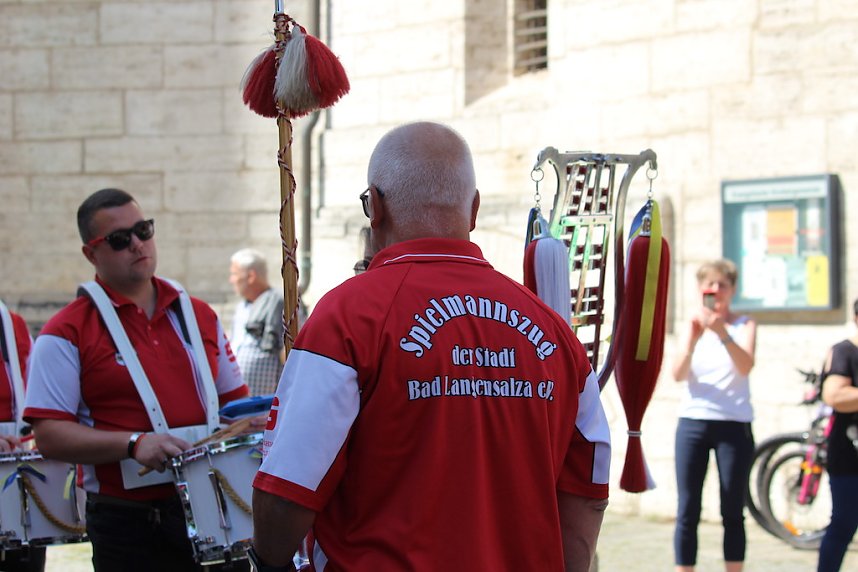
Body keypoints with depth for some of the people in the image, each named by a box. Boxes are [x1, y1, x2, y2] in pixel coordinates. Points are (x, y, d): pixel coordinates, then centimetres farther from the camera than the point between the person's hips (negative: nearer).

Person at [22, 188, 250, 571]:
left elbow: (233, 400, 20)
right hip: (128, 524, -4)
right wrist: (133, 444, -22)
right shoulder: (67, 334, -5)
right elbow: (49, 435, -12)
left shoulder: (199, 315, 12)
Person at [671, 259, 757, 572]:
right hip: (693, 421, 2)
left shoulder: (744, 325, 5)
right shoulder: (693, 325, 10)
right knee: (687, 512, -3)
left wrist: (722, 333, -29)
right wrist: (692, 339, -18)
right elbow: (678, 374, -2)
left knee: (733, 513, 0)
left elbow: (745, 365, -14)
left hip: (734, 425, -1)